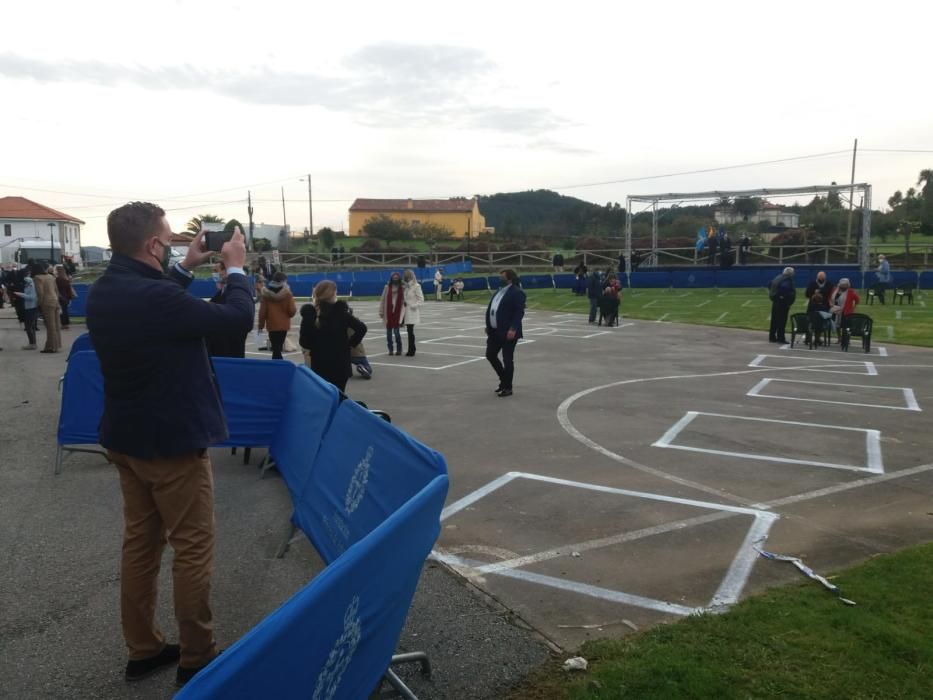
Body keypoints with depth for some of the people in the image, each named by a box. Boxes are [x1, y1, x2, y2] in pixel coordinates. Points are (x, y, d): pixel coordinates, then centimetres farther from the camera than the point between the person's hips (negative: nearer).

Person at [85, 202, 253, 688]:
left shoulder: (103, 291, 1)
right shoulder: (156, 296, -28)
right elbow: (238, 320, -19)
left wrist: (186, 267, 16)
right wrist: (236, 269, -4)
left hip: (126, 437, 9)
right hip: (172, 441, -9)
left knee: (140, 541, 17)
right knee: (193, 548, 4)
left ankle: (142, 649, 30)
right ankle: (196, 658, 17)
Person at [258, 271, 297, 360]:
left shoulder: (266, 293, -2)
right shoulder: (287, 293, -8)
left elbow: (262, 311, -1)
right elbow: (292, 311, -9)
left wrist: (261, 325, 8)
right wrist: (295, 309, 14)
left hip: (271, 325, 1)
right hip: (283, 325, -1)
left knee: (276, 349, 7)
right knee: (278, 348, 6)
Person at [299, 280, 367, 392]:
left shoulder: (309, 314, -5)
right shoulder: (341, 312, -6)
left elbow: (303, 342, -3)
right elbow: (361, 328, -14)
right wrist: (350, 343, -1)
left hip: (319, 364, 1)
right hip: (340, 363, -1)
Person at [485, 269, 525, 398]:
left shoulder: (517, 292, -11)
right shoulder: (500, 290, 15)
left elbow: (519, 312, -18)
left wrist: (513, 329, -25)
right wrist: (488, 326, 16)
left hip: (508, 333, -9)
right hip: (495, 331, 9)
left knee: (507, 360, -1)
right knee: (490, 355, 13)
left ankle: (507, 388, 11)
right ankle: (504, 379, 30)